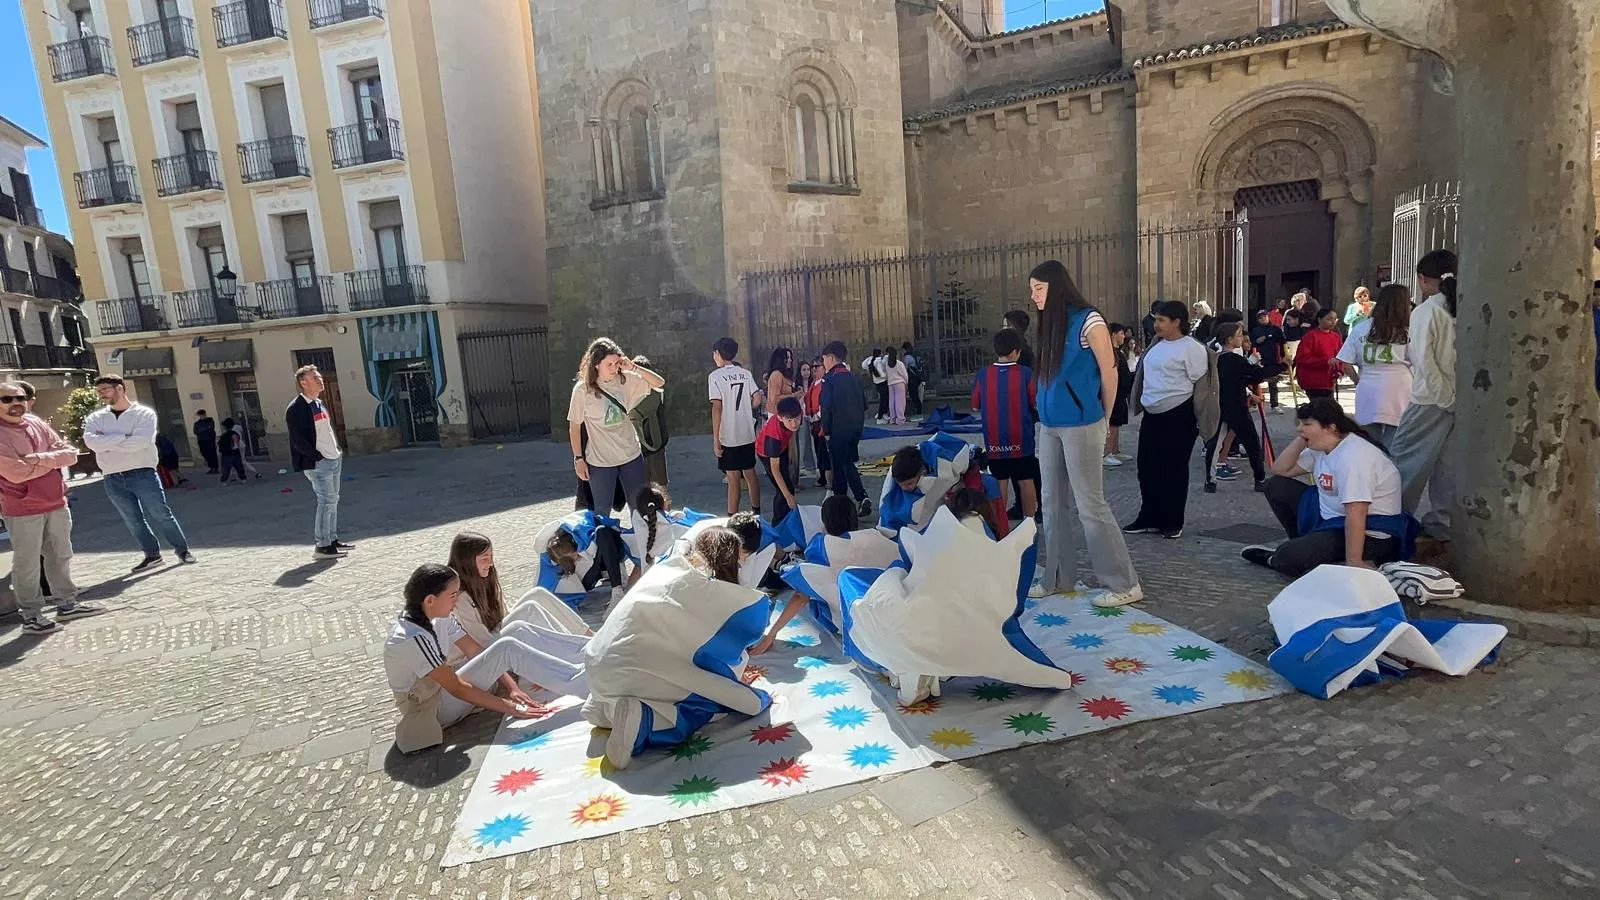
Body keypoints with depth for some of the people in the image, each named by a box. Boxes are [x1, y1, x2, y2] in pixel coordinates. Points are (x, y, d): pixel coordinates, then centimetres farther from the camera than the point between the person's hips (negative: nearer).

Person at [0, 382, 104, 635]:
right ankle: (31, 617, 9)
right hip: (22, 510, -6)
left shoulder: (36, 423, 7)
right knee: (27, 564, 0)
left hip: (56, 503, 6)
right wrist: (54, 460, -8)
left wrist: (42, 458, -16)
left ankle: (67, 605, 26)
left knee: (60, 556, 15)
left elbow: (71, 453, 3)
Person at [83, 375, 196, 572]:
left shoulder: (144, 413, -1)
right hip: (113, 479, 4)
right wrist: (125, 437, -12)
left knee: (161, 514, -3)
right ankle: (152, 555, 16)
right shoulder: (95, 418, 10)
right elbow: (91, 442, -8)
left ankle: (182, 550, 7)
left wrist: (107, 442, -8)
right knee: (133, 520, 7)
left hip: (142, 473, -4)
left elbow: (142, 441, -17)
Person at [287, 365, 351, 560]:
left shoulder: (320, 404, 15)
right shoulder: (296, 408, -12)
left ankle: (332, 539, 21)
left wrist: (338, 450, 13)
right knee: (326, 501, -9)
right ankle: (321, 546, -4)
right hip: (318, 463, -9)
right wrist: (317, 457, -15)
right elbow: (298, 440, -16)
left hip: (334, 459, 9)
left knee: (333, 500, 12)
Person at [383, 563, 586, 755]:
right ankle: (579, 682, -25)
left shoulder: (439, 617, -3)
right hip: (432, 709, -8)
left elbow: (477, 652, -2)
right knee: (507, 648, -26)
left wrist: (511, 687, -13)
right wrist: (511, 708, -24)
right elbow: (457, 689, -26)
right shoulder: (415, 638, -28)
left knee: (519, 631, -8)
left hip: (443, 688, 8)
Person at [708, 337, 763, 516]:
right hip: (748, 434, 5)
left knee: (733, 478, -1)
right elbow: (757, 400, 3)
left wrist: (715, 439, -12)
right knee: (750, 474, 15)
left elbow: (717, 408, -14)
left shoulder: (715, 376, -10)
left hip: (728, 436, -5)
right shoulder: (746, 373, 6)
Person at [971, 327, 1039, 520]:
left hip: (994, 440, 2)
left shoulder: (983, 374, -5)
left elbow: (975, 406, 3)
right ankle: (1029, 520, 17)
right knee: (1026, 481, 10)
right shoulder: (1025, 373, -10)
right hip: (1021, 439, -1)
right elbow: (1037, 404, -6)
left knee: (999, 482, 10)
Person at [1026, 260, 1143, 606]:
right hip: (1049, 425, 7)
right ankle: (1059, 577, 21)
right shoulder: (1049, 323, 12)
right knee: (1053, 503, 10)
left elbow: (1109, 372, -7)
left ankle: (1123, 584, 8)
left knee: (1090, 504, -3)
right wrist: (1046, 414, 10)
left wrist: (1103, 420, 3)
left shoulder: (1088, 320, -10)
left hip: (1080, 426, -7)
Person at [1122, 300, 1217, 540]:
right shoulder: (1157, 346, 12)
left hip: (1178, 417, -8)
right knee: (1148, 468, 10)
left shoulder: (1192, 348, -11)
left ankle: (1173, 522, 14)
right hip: (1152, 415, 8)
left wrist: (1195, 420, -10)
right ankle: (1149, 518, 22)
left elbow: (1200, 386, -11)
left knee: (1174, 470, 2)